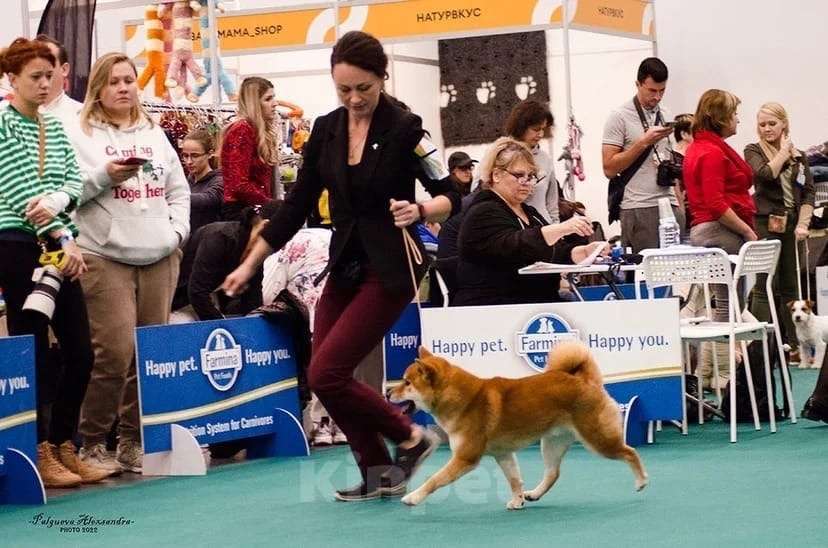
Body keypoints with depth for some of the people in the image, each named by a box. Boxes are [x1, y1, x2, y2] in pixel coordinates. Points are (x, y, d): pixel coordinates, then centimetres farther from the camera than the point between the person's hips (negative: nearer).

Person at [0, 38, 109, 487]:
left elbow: (74, 180, 8)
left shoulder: (54, 128, 17)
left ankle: (64, 446, 16)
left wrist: (56, 200, -16)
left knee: (80, 352, 5)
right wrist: (63, 236, -17)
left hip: (58, 247, 7)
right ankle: (39, 454, 4)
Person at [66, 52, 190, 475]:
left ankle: (132, 440, 14)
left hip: (159, 257, 5)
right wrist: (105, 175, -16)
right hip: (106, 257, -5)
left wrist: (177, 229, 6)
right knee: (115, 353, -13)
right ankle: (91, 443, 0)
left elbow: (179, 190, 21)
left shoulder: (154, 134, 18)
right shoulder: (81, 135, 1)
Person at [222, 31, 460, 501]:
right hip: (344, 266, 7)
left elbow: (450, 197, -8)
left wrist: (419, 211, -30)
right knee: (323, 376, 4)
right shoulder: (326, 130, 4)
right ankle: (381, 474, 17)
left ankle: (411, 438, 4)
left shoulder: (404, 129, -12)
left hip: (389, 269, -7)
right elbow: (298, 204, 10)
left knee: (327, 373, -14)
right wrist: (251, 264, 10)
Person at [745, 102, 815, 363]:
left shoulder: (799, 157, 13)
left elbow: (808, 193, 7)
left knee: (789, 286, 8)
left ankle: (791, 345, 11)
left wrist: (803, 224, -5)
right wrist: (784, 151, -5)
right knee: (766, 287, -8)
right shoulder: (754, 151, 2)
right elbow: (766, 174, -17)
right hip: (766, 225, -4)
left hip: (791, 227, 4)